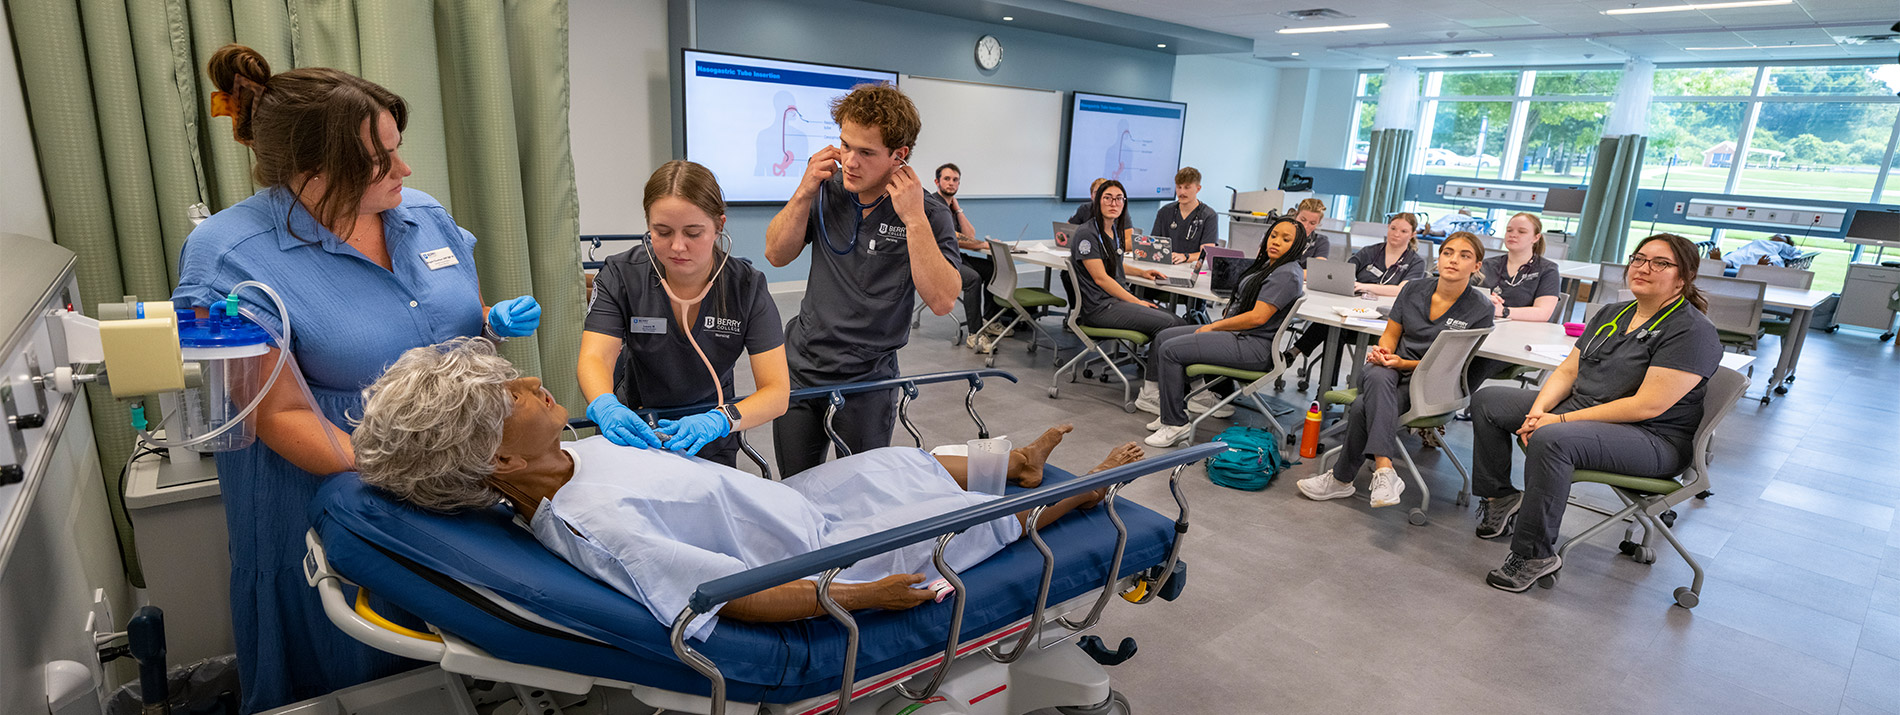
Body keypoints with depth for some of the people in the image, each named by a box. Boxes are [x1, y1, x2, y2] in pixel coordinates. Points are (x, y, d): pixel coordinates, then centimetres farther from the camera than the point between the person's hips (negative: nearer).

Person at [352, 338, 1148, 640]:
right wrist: (862, 597, -31)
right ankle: (1086, 493, 34)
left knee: (898, 462, 23)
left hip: (786, 497, 8)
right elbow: (743, 597, -35)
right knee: (964, 514, 8)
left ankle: (1017, 463, 50)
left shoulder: (570, 456, -7)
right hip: (816, 553, -8)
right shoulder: (595, 527, -36)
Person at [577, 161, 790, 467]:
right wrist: (606, 408, -42)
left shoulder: (747, 286, -14)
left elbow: (777, 393, -19)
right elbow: (594, 358, -19)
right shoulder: (622, 275, -11)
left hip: (710, 445, -1)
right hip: (634, 430, 1)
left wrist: (718, 420, -38)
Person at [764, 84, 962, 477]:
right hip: (800, 367, 4)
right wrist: (804, 192, -10)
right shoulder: (828, 191, 1)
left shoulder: (928, 215, -11)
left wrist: (914, 220, -26)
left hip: (867, 381, -3)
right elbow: (777, 254, 3)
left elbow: (942, 301, -21)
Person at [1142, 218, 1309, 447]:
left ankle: (1177, 424, -12)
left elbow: (1258, 317, -21)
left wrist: (1214, 327, -12)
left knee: (1170, 350, -19)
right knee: (1164, 338, 7)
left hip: (1253, 346, -11)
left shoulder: (1287, 274, -15)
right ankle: (1172, 412, 9)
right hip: (1235, 333, 11)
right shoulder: (1266, 265, 15)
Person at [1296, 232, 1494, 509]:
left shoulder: (1480, 308, -2)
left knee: (1363, 406, -32)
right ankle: (1383, 470, -49)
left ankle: (1342, 479, -24)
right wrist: (1382, 351, -12)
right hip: (1391, 369, 3)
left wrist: (1404, 363, -18)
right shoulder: (1414, 289, 9)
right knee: (1378, 377, -39)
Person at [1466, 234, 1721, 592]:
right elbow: (1567, 371, 10)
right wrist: (1538, 409, -11)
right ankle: (1500, 497, 9)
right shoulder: (1610, 314, 12)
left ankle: (1535, 554, -26)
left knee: (1551, 440, -38)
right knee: (1488, 400, 2)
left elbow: (1647, 406, -22)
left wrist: (1560, 420, -23)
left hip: (1651, 439, -9)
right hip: (1578, 409, 9)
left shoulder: (1692, 331, -14)